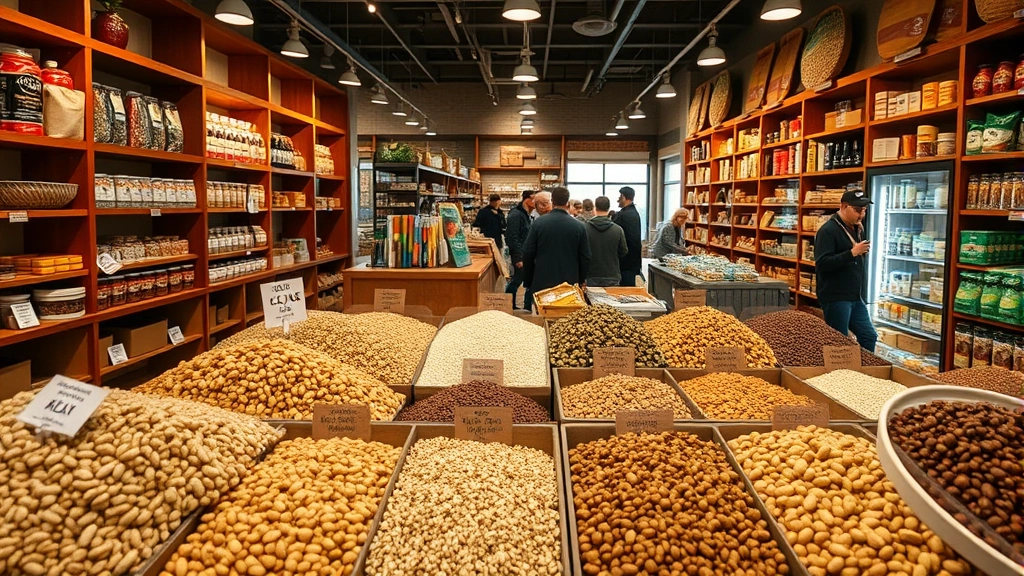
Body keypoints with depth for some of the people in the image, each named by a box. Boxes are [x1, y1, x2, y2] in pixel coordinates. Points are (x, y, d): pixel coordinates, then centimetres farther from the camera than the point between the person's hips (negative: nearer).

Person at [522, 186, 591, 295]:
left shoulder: (538, 223, -4)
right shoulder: (580, 226, -4)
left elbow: (527, 254, -1)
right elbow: (585, 258, 1)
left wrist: (528, 282, 10)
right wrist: (582, 280, 16)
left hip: (542, 283, 0)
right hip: (570, 284, 0)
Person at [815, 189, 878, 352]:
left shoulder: (857, 229, 13)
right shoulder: (828, 230, -14)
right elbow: (822, 263, -24)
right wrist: (852, 253, -27)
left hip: (856, 297, 9)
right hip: (835, 298, -9)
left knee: (869, 337, 12)